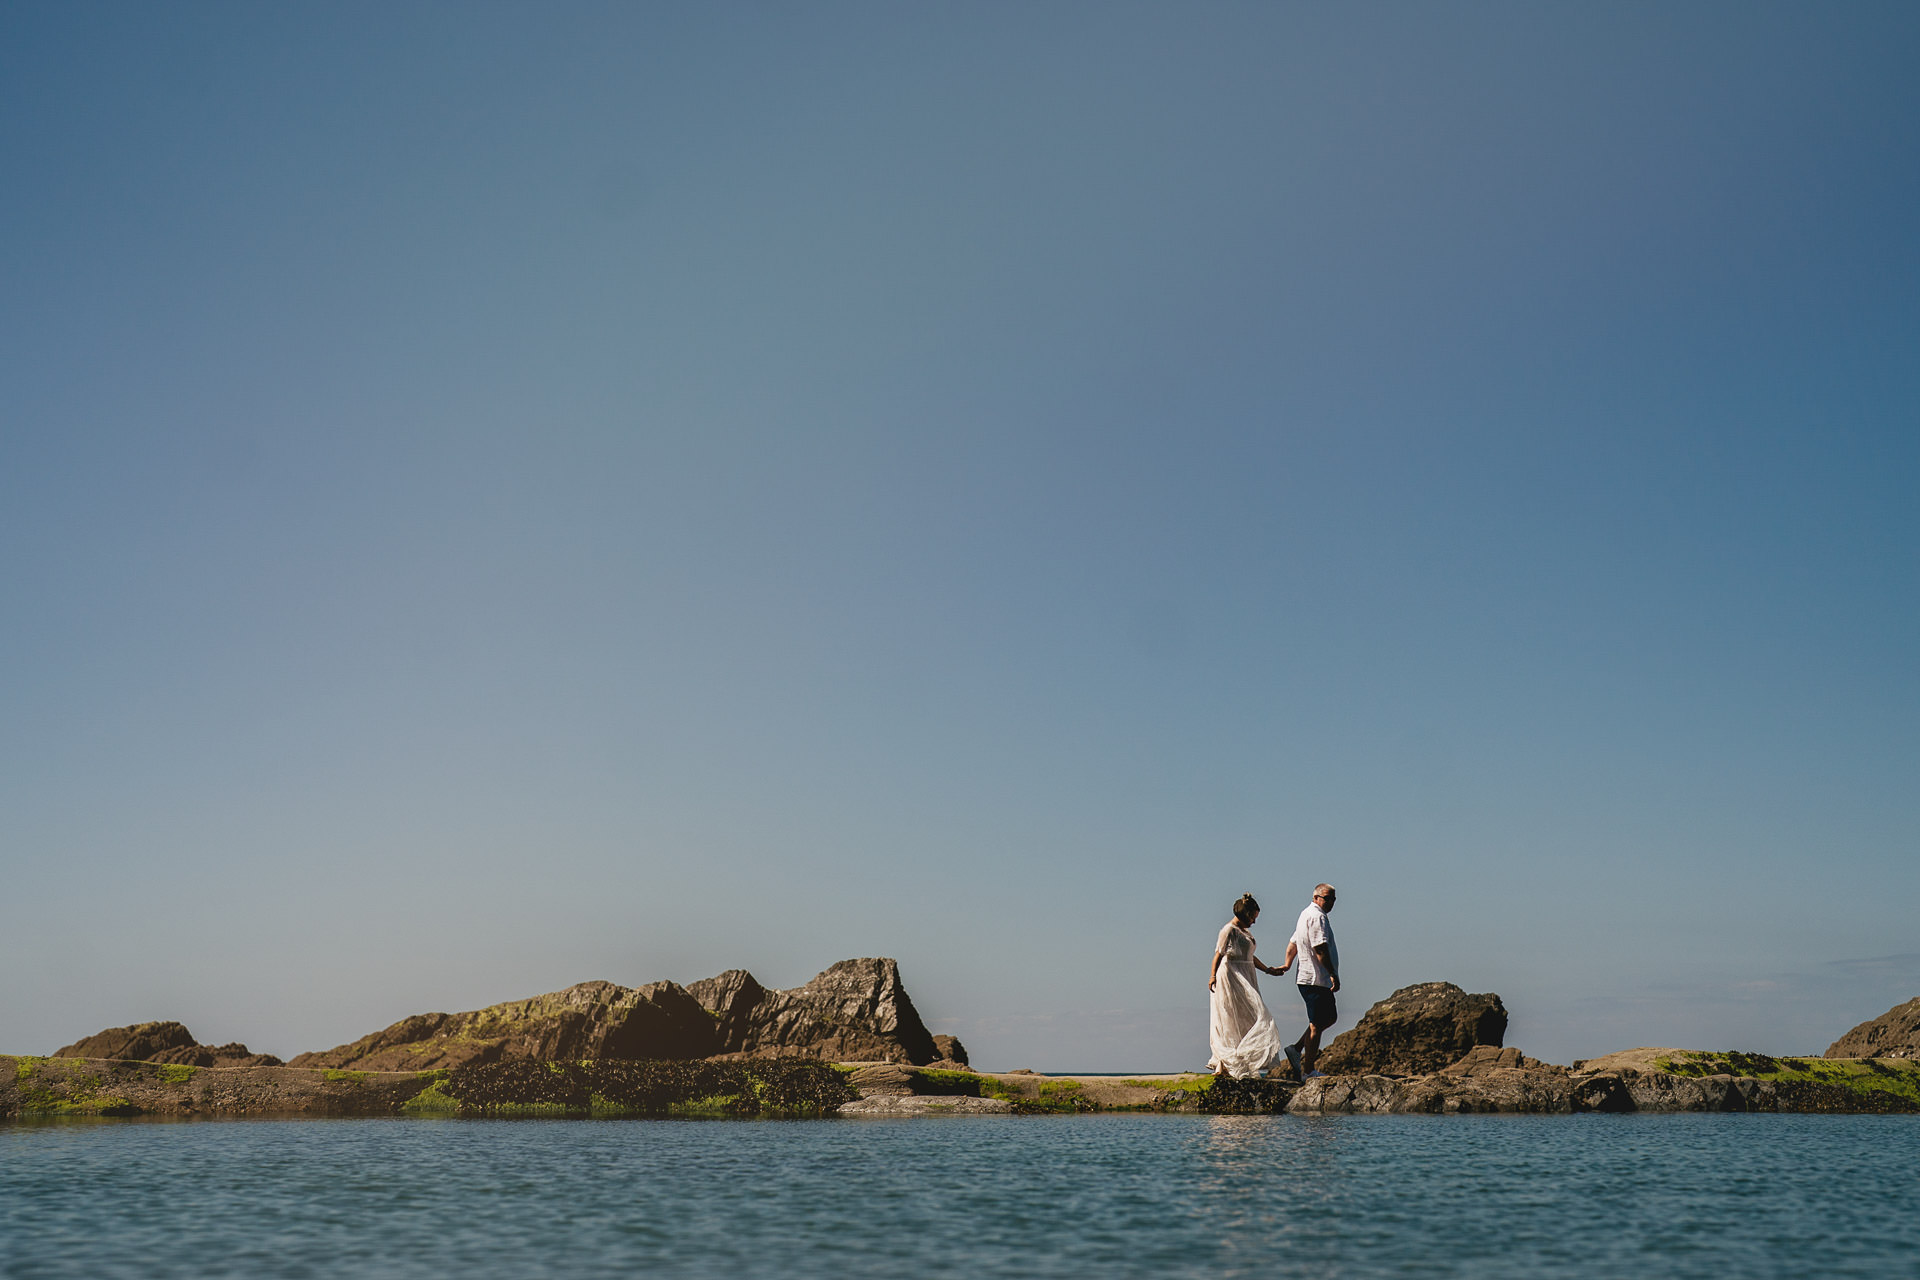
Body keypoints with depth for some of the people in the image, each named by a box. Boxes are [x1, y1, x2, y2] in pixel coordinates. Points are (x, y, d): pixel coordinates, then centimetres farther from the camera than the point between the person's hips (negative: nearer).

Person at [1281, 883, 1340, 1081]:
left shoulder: (1306, 914, 18)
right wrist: (1333, 974, -24)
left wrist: (1288, 964, 30)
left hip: (1307, 978, 11)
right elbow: (1320, 948, -24)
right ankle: (1308, 1072, 0)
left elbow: (1293, 942, 26)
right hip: (1317, 980, -11)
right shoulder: (1317, 917, -15)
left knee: (1330, 1017, 19)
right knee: (1316, 1025, -5)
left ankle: (1296, 1048, 16)